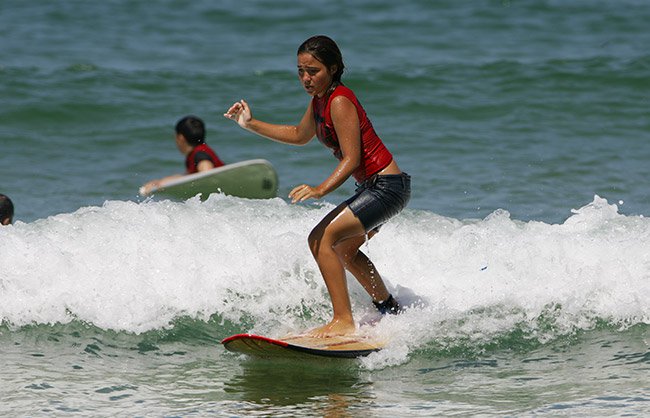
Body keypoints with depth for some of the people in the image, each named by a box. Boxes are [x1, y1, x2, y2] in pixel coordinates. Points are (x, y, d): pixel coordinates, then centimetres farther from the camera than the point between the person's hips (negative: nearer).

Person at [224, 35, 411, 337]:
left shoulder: (340, 102, -20)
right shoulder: (319, 101, 9)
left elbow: (352, 159, -25)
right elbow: (300, 135, 27)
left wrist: (320, 190, -37)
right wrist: (251, 124, 22)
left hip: (387, 186, -11)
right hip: (374, 188, 11)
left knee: (323, 240, -19)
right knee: (342, 249, 27)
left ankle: (343, 321, -19)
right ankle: (391, 312, 40)